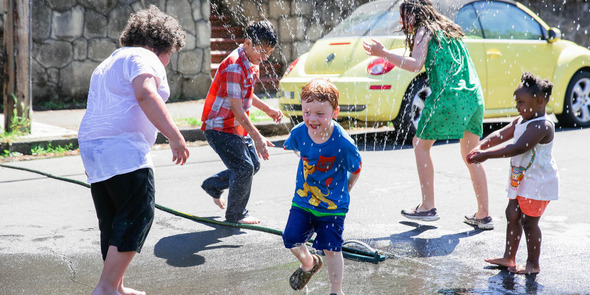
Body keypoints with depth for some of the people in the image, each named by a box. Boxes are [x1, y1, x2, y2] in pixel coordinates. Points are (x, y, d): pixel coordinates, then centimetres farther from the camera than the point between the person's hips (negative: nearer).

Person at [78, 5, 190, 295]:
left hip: (91, 145, 10)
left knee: (112, 223, 13)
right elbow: (146, 95, -22)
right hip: (122, 147, -10)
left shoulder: (108, 63, 29)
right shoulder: (144, 58, -3)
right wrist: (175, 136, -27)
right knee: (138, 214, -14)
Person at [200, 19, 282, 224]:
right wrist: (257, 137, -29)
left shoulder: (251, 64, 7)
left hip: (238, 126, 10)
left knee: (253, 165, 14)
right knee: (244, 168, -11)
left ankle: (213, 186, 33)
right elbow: (237, 109, -27)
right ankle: (236, 215, 8)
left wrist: (267, 109, 16)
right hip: (219, 128, -10)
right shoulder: (234, 67, -25)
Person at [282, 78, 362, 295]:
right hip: (303, 199, 3)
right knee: (291, 239, -1)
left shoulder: (343, 143, -25)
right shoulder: (299, 133, -14)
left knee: (331, 248, 0)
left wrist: (344, 191, 4)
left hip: (333, 205, -3)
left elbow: (356, 170, -7)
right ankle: (309, 263, 33)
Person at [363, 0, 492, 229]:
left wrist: (383, 53, -12)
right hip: (474, 97, 8)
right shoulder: (449, 29, 25)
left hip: (448, 96, -8)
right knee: (470, 156, 14)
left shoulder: (424, 31, 1)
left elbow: (415, 64, -14)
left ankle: (428, 207, 3)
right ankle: (484, 215, 13)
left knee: (420, 144, 7)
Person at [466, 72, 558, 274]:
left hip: (538, 182, -10)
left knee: (529, 221, -2)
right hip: (521, 181, 10)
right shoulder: (521, 121, 9)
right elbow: (501, 135, 6)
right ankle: (509, 258, 23)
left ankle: (533, 264, 11)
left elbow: (517, 148, -30)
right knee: (513, 215, 13)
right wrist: (480, 147, -11)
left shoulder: (542, 126, -23)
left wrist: (486, 155, -31)